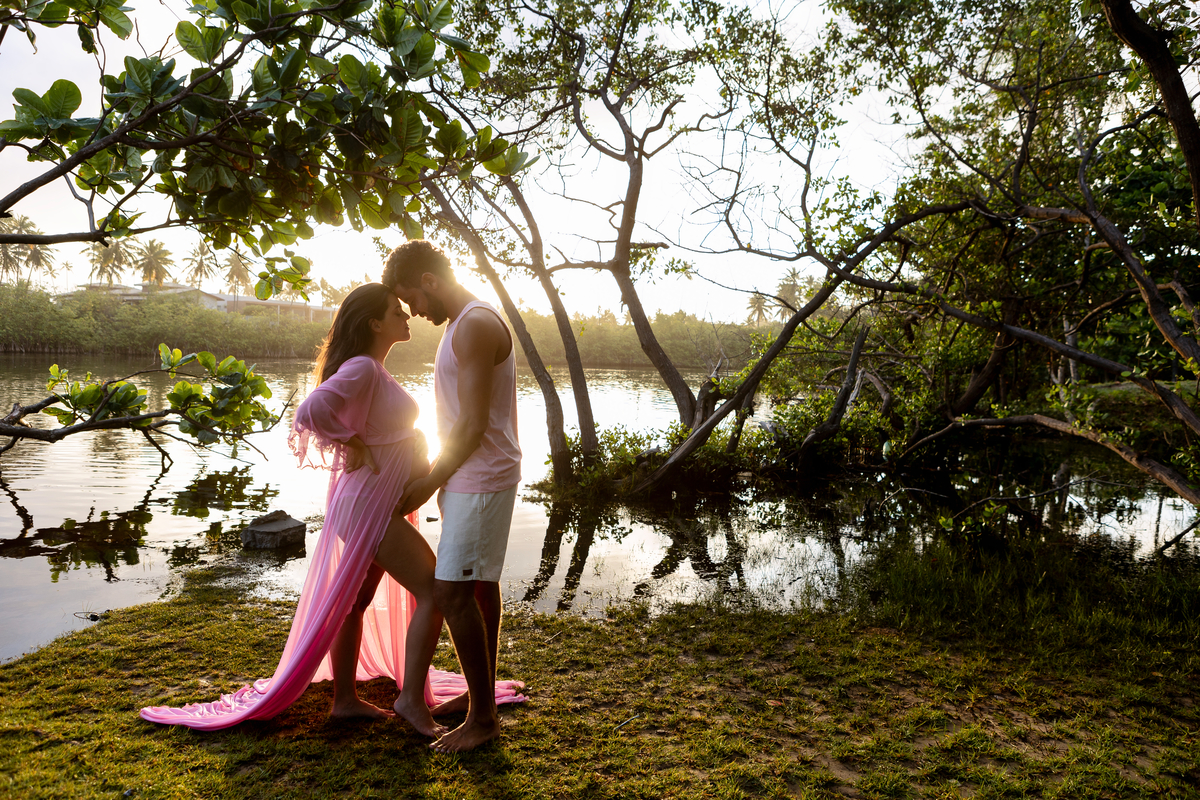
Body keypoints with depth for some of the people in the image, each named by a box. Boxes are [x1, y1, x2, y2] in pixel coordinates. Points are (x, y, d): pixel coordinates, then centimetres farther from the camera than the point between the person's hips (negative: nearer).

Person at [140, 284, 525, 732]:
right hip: (370, 508, -10)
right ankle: (411, 698, 1)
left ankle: (345, 699, 27)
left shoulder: (373, 370, 12)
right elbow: (311, 411, -33)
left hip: (379, 506, 10)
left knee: (356, 602, 15)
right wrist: (351, 445, -20)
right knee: (433, 590, -8)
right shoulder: (361, 368, -19)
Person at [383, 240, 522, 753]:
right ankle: (481, 694, 29)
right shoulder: (464, 324, 15)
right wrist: (434, 475, 15)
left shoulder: (475, 326, -18)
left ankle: (483, 718, 3)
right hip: (471, 476, 10)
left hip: (481, 480, -10)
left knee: (452, 592, -8)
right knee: (480, 586, 16)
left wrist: (427, 485, -12)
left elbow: (473, 426, -22)